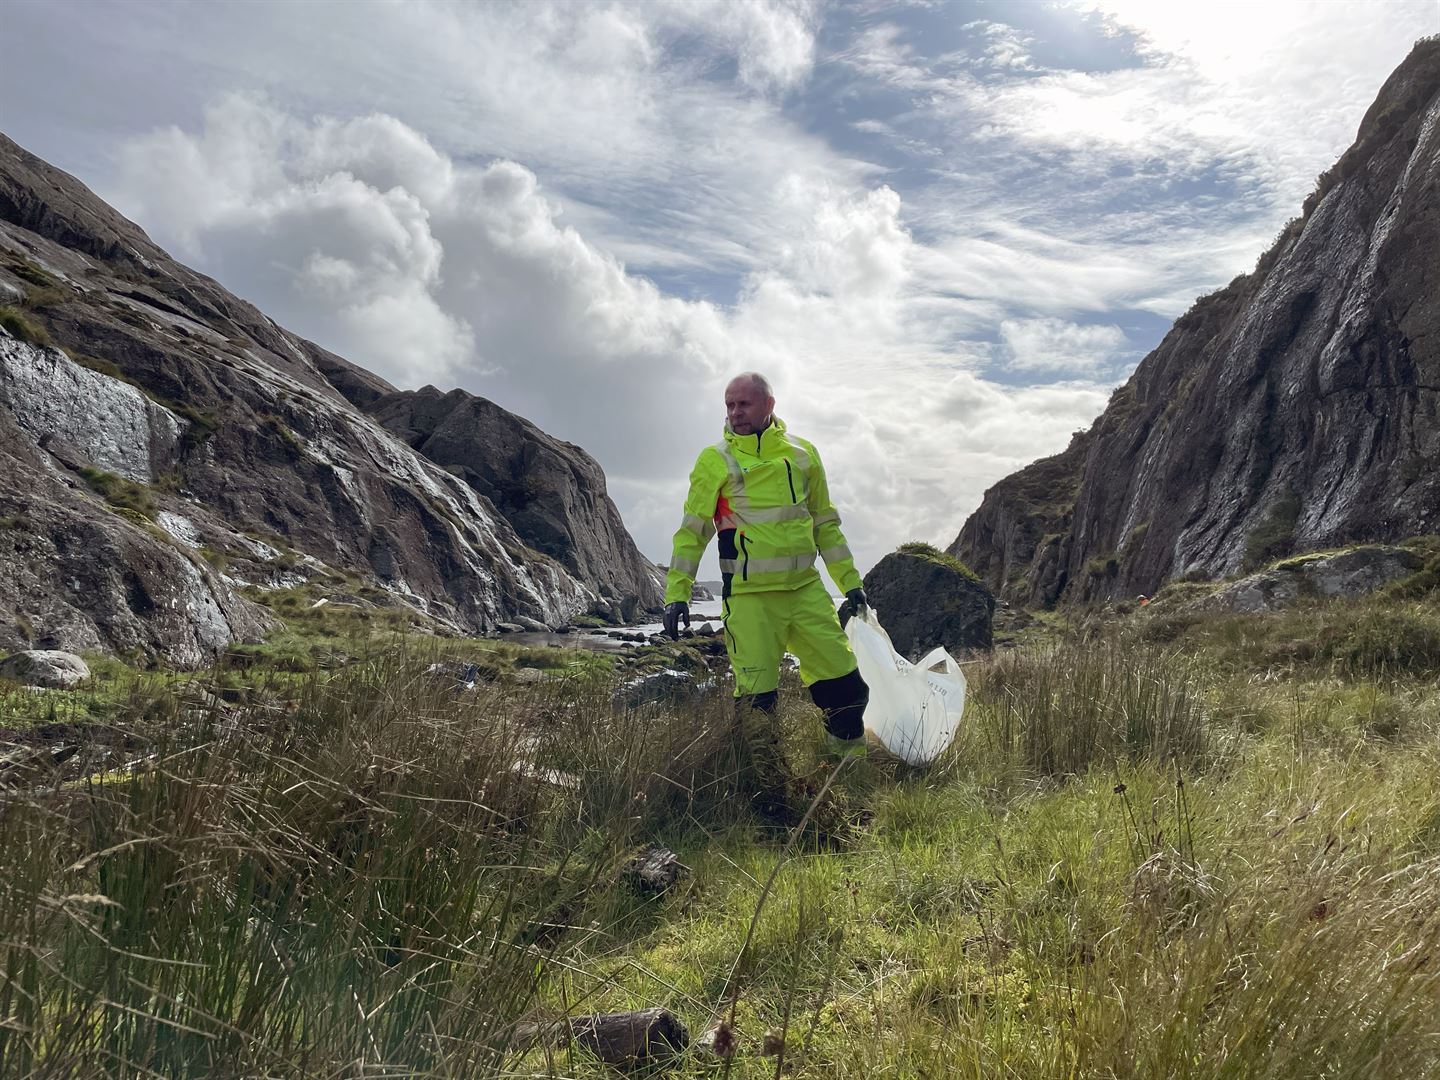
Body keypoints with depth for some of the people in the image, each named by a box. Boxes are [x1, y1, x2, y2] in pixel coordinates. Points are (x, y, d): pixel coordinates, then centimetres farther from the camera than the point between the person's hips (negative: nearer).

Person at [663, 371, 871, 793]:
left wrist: (849, 581, 15)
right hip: (749, 597, -3)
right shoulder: (715, 460, -1)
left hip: (806, 589, 4)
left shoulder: (802, 453, 9)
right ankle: (764, 782, 13)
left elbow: (825, 523, 17)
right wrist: (677, 593, -9)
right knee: (756, 696, -4)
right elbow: (692, 531, -1)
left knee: (845, 684, 5)